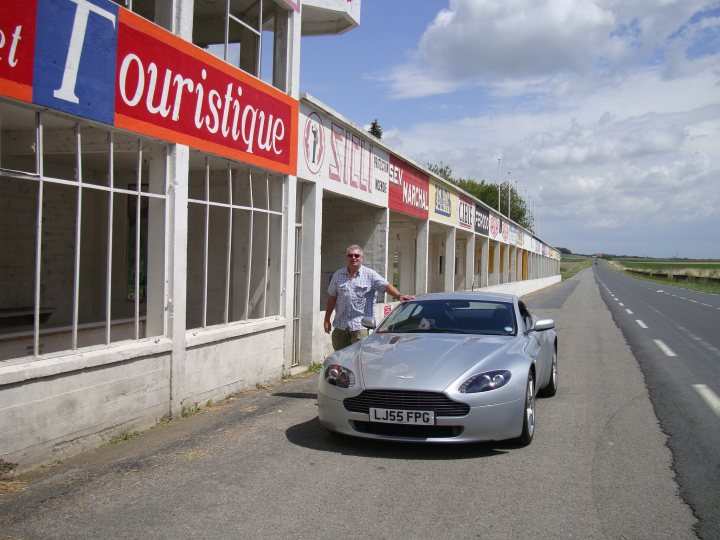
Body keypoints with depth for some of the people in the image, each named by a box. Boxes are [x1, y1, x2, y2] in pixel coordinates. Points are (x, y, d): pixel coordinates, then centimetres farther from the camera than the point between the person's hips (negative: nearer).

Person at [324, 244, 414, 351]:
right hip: (340, 325, 3)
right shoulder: (338, 275, 11)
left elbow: (386, 286, -11)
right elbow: (332, 298, 13)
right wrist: (327, 320, 11)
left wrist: (399, 296, -30)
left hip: (360, 325, -3)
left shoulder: (370, 275, 2)